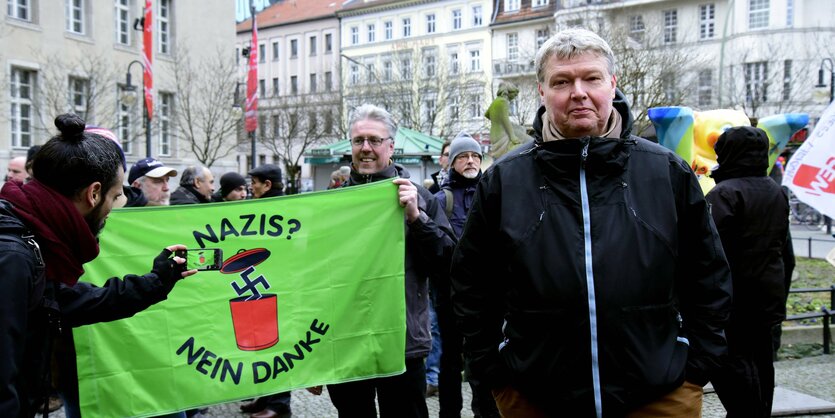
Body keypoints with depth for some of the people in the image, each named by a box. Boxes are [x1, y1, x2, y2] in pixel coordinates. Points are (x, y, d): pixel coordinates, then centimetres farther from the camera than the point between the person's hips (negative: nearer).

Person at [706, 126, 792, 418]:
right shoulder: (777, 193, 13)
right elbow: (784, 245, 20)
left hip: (735, 297, -9)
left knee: (732, 359, -4)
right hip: (769, 295, 9)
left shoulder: (725, 193, -17)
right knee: (760, 358, 17)